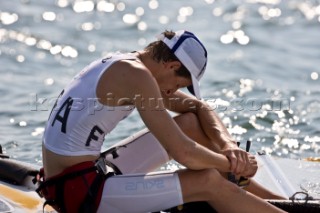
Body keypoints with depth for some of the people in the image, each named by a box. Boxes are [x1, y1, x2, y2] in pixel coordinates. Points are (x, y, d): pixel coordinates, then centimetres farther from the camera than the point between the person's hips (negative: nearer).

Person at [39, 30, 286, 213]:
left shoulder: (124, 66, 11)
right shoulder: (136, 76, -19)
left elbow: (198, 107, 17)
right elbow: (183, 153, -22)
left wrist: (228, 145, 1)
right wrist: (231, 162, -5)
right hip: (78, 189, -10)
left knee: (192, 124, 13)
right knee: (209, 182, -15)